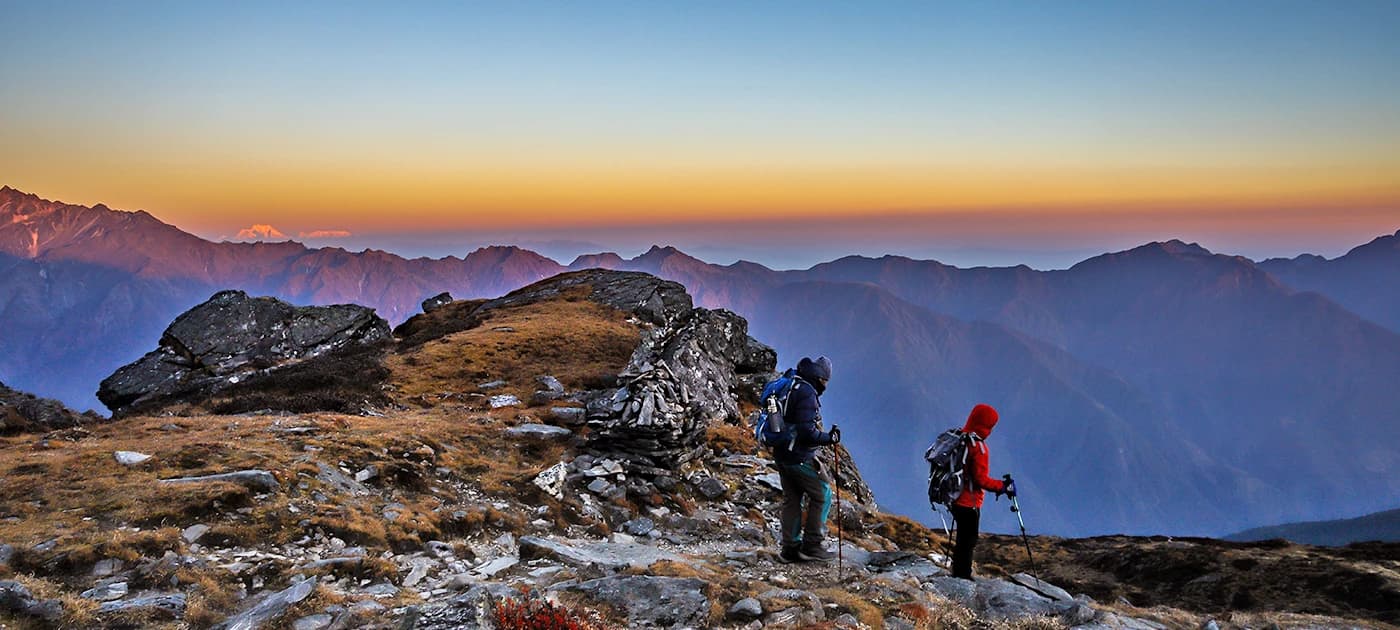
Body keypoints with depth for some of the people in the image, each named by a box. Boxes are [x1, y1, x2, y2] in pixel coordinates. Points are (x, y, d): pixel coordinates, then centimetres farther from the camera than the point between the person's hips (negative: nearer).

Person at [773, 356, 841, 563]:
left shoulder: (789, 388, 11)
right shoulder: (807, 393, -18)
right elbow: (807, 431, -24)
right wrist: (829, 438, -11)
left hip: (782, 455, 9)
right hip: (800, 458, -9)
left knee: (791, 500, 15)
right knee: (822, 495, 4)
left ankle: (790, 549, 20)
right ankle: (812, 545, 5)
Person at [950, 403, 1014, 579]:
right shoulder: (978, 446, -22)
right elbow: (980, 479, -23)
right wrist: (1003, 486, -12)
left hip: (954, 497, 9)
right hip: (969, 502, -9)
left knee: (963, 539, 21)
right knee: (968, 541, 3)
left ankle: (959, 576, 31)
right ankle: (962, 578, 9)